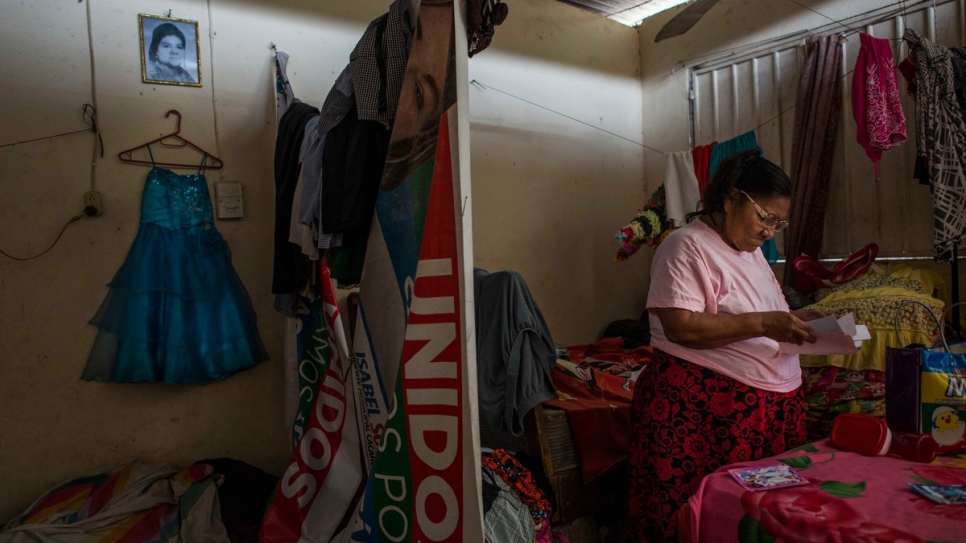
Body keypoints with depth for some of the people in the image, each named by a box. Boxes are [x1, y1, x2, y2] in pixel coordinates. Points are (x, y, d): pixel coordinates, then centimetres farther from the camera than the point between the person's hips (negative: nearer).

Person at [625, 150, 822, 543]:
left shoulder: (749, 249, 17)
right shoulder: (688, 246, -11)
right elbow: (680, 326, -21)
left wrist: (793, 321, 8)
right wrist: (762, 324, -21)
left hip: (771, 407, 9)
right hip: (704, 410, -8)